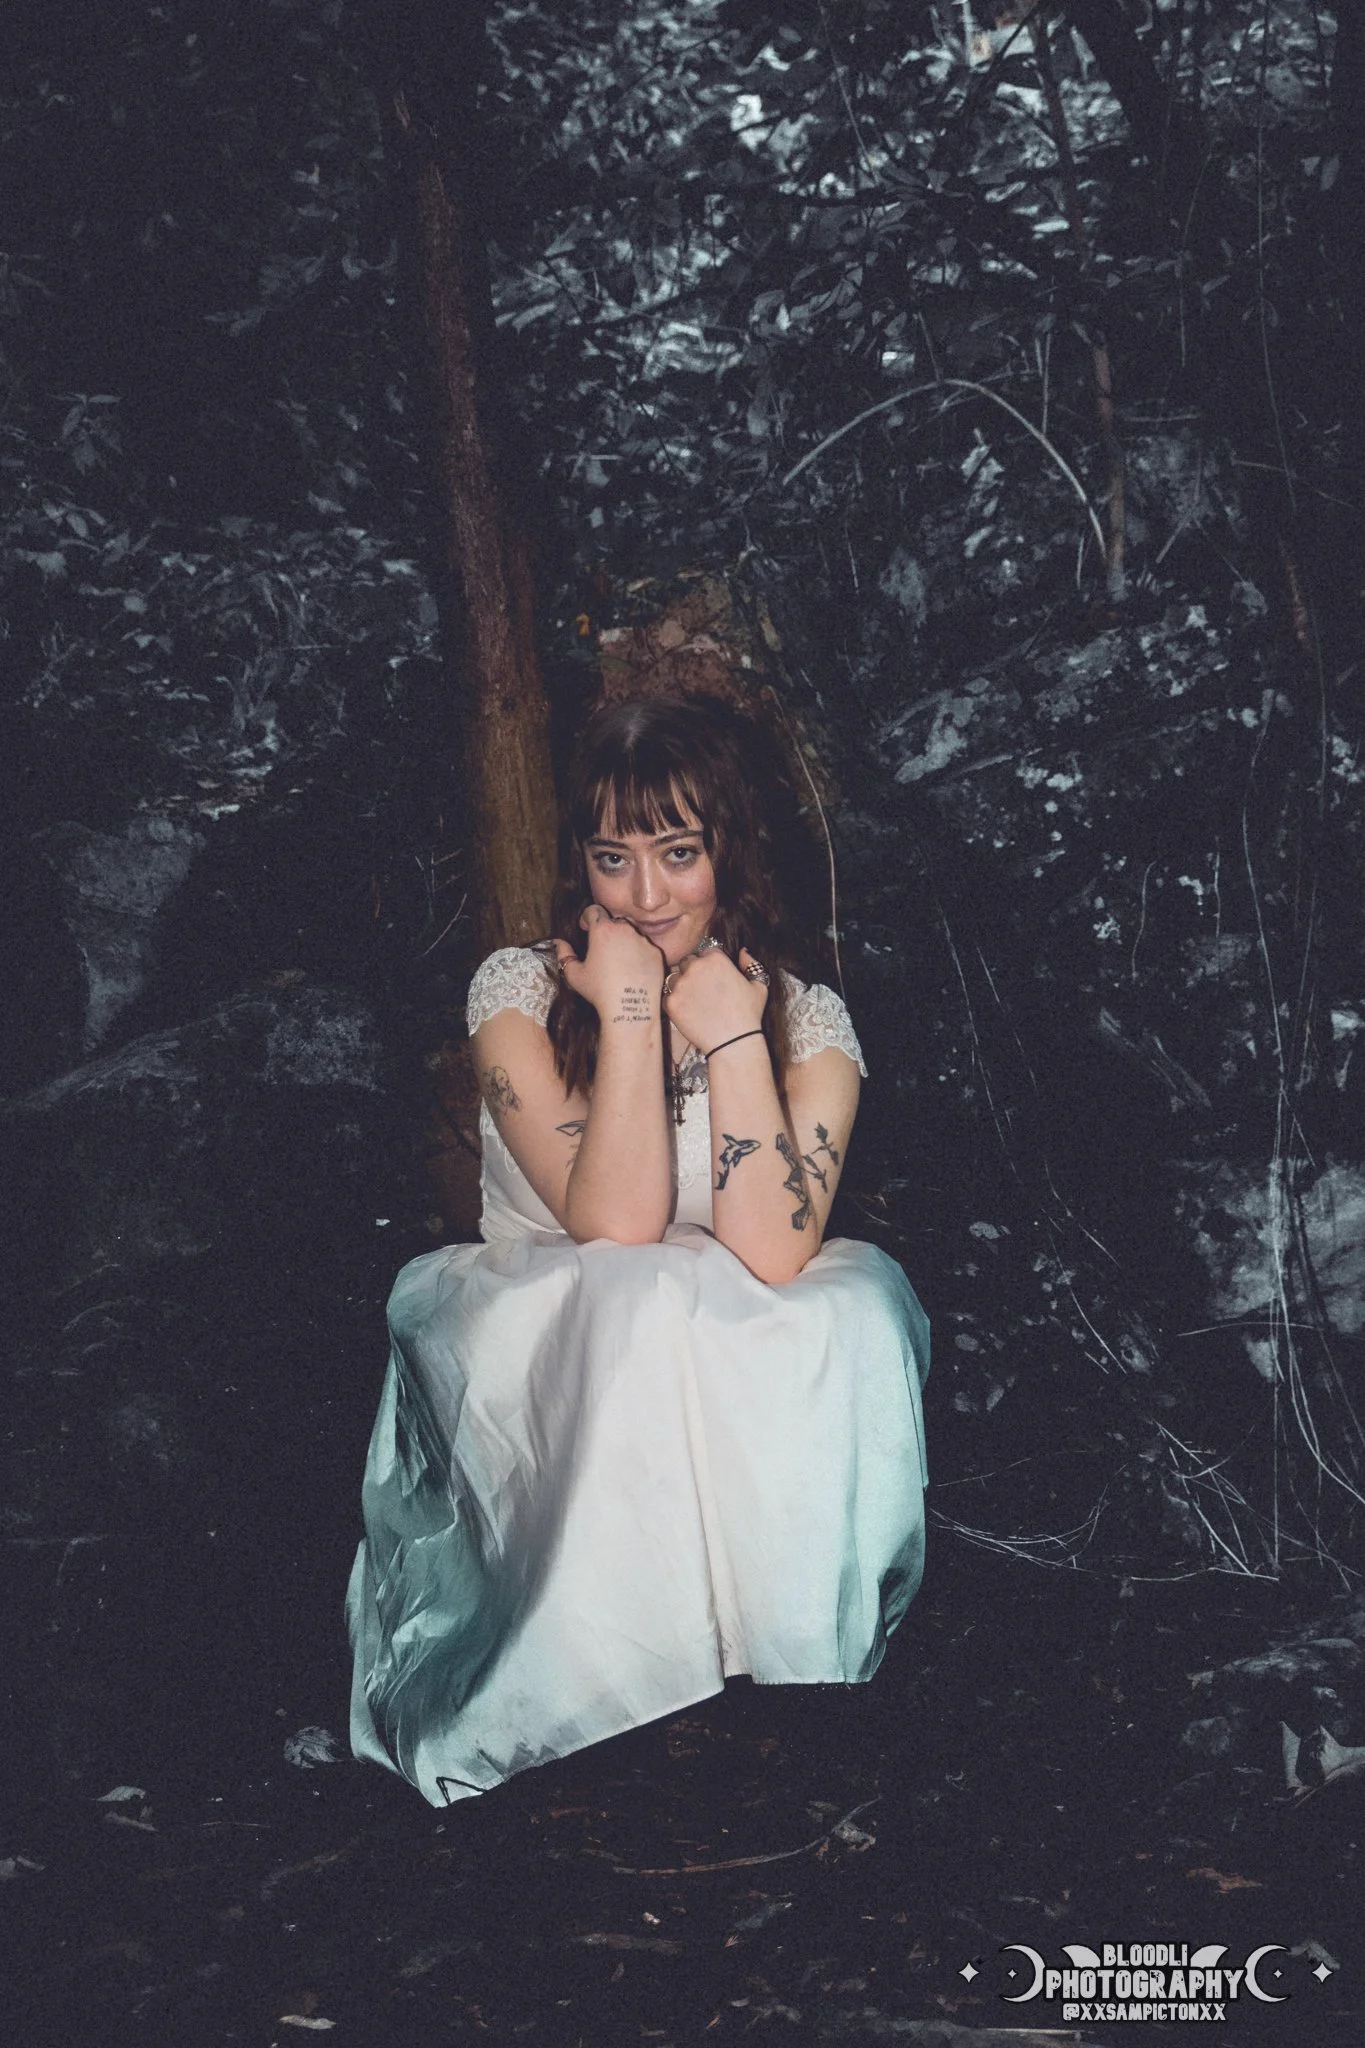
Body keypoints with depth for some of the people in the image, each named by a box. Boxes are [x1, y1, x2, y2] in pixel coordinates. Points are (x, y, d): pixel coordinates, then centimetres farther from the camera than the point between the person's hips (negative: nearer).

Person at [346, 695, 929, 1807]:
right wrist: (630, 1008, -19)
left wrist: (732, 1031, -18)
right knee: (647, 1308, -34)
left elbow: (772, 1256, -19)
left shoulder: (809, 1018, -1)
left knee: (858, 1308, -30)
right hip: (537, 1360, -1)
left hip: (752, 1386, 2)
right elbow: (617, 1228, -19)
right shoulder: (520, 989, -5)